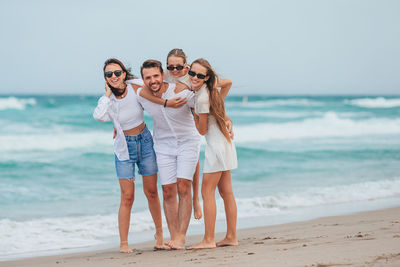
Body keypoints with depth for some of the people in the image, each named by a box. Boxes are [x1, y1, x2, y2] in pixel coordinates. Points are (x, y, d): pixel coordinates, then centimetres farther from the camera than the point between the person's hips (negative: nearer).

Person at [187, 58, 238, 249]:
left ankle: (209, 240, -5)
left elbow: (202, 130, -12)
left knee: (207, 192, -6)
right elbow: (228, 82, 26)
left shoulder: (202, 98, -21)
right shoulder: (207, 89, 5)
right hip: (224, 143, 10)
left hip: (216, 145, -10)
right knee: (226, 192, 11)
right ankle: (231, 237, 15)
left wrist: (193, 114, 1)